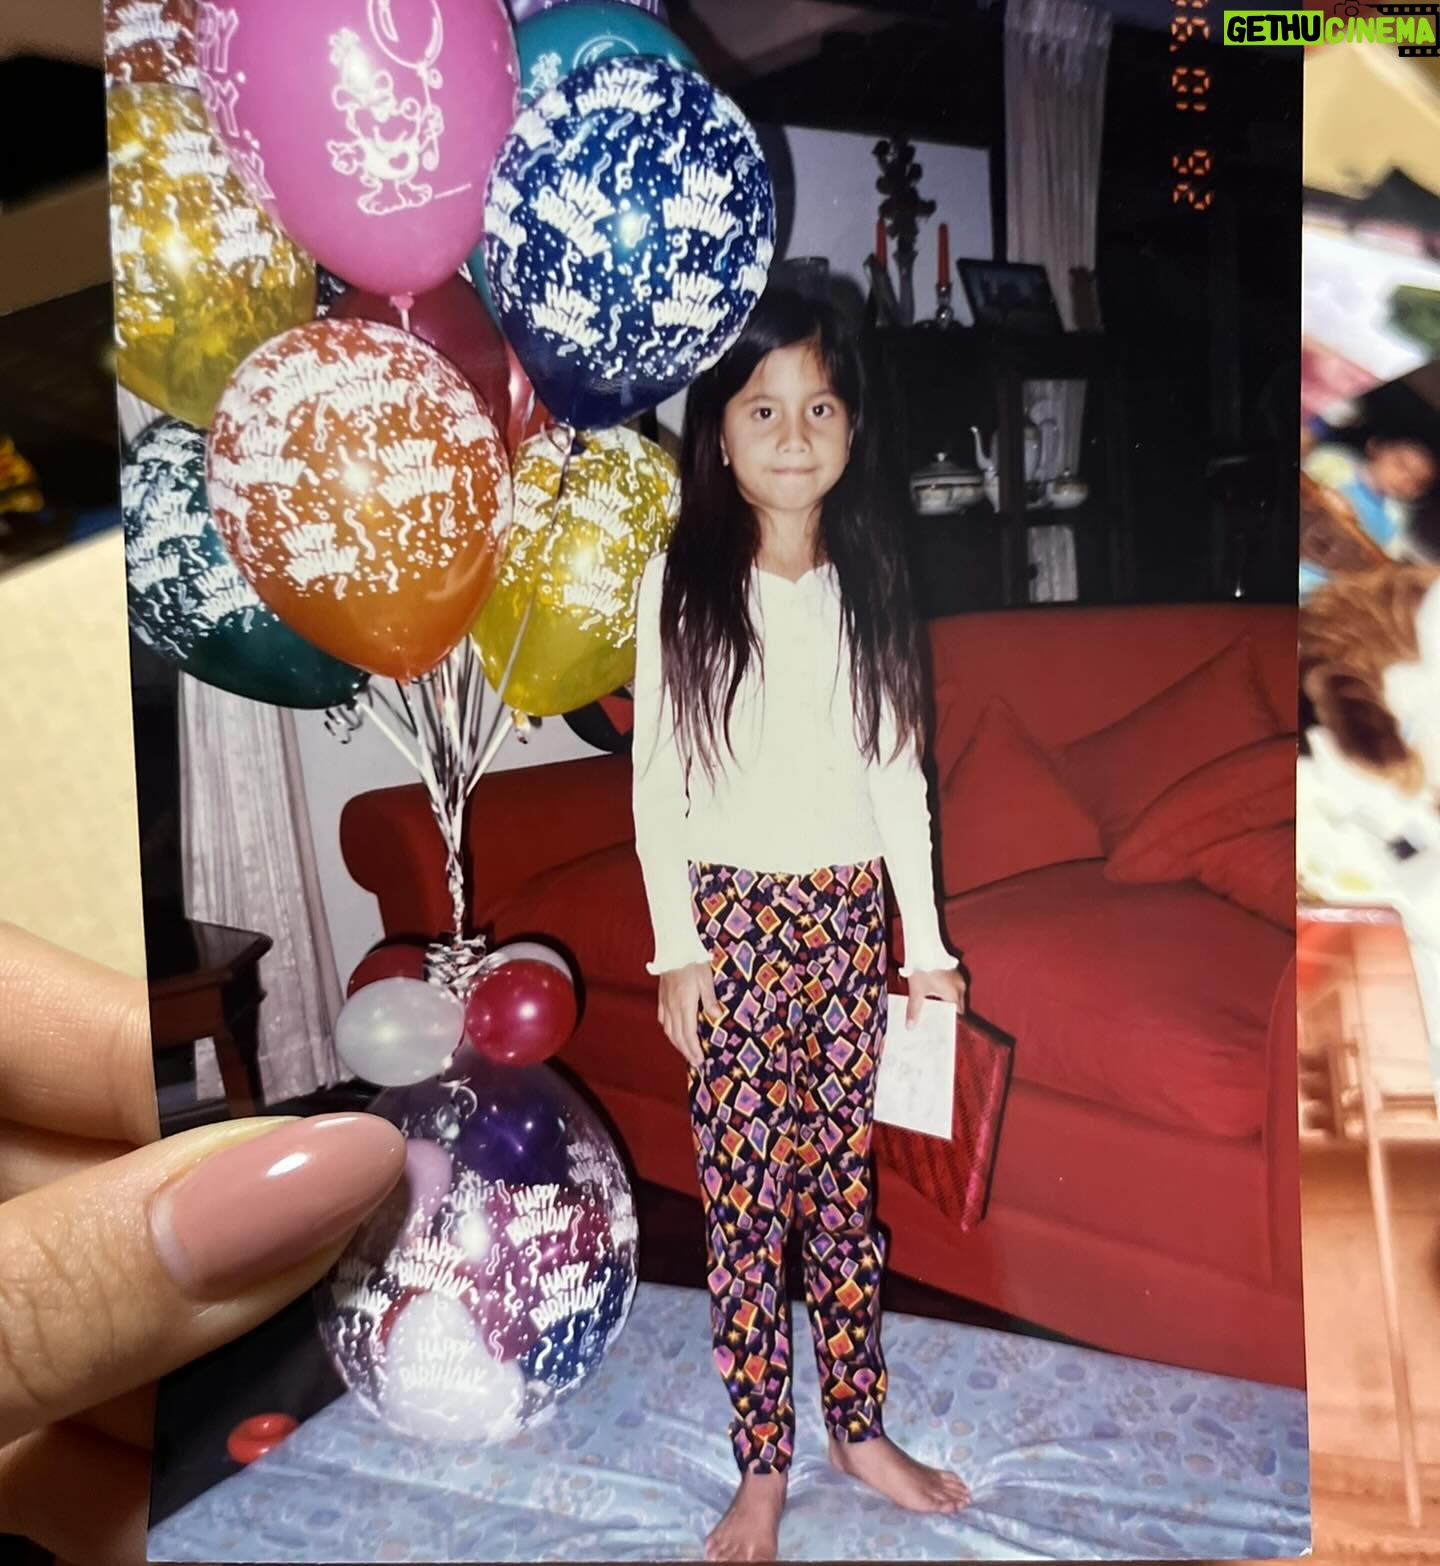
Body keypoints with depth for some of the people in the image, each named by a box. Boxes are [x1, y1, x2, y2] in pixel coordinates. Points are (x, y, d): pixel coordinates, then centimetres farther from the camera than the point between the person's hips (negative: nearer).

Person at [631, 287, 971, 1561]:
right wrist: (677, 950, -8)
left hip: (852, 917, 3)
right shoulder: (682, 585, -5)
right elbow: (657, 782, -5)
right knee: (744, 1204, 6)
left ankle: (858, 1428, 35)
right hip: (736, 918, -2)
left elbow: (901, 771, 5)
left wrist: (927, 942, 5)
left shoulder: (873, 582, 3)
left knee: (848, 1184, 14)